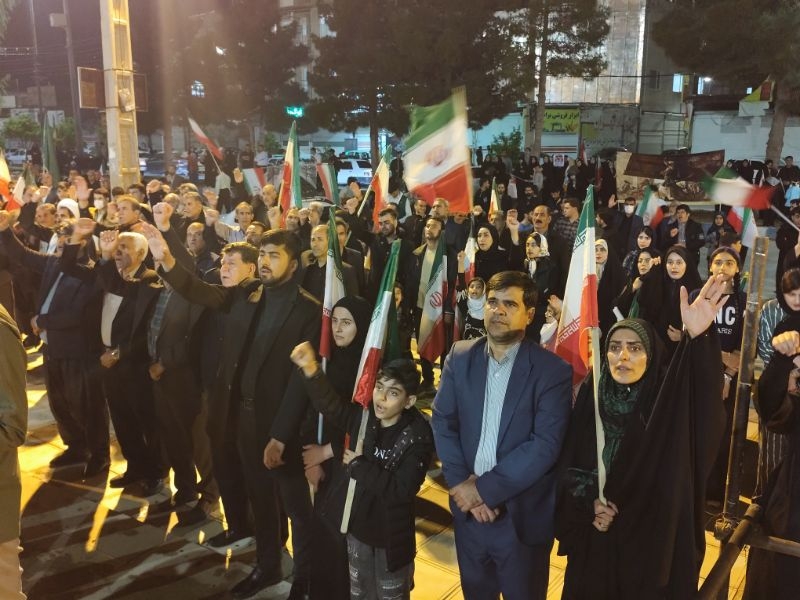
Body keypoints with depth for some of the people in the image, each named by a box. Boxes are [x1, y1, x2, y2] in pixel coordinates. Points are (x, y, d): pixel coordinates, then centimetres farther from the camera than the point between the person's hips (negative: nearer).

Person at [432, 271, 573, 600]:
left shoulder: (553, 370, -13)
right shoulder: (460, 357, -1)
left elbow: (545, 444, -19)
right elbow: (442, 423, -3)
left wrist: (485, 488, -20)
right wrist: (462, 484, -15)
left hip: (522, 515, -3)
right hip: (468, 509, 3)